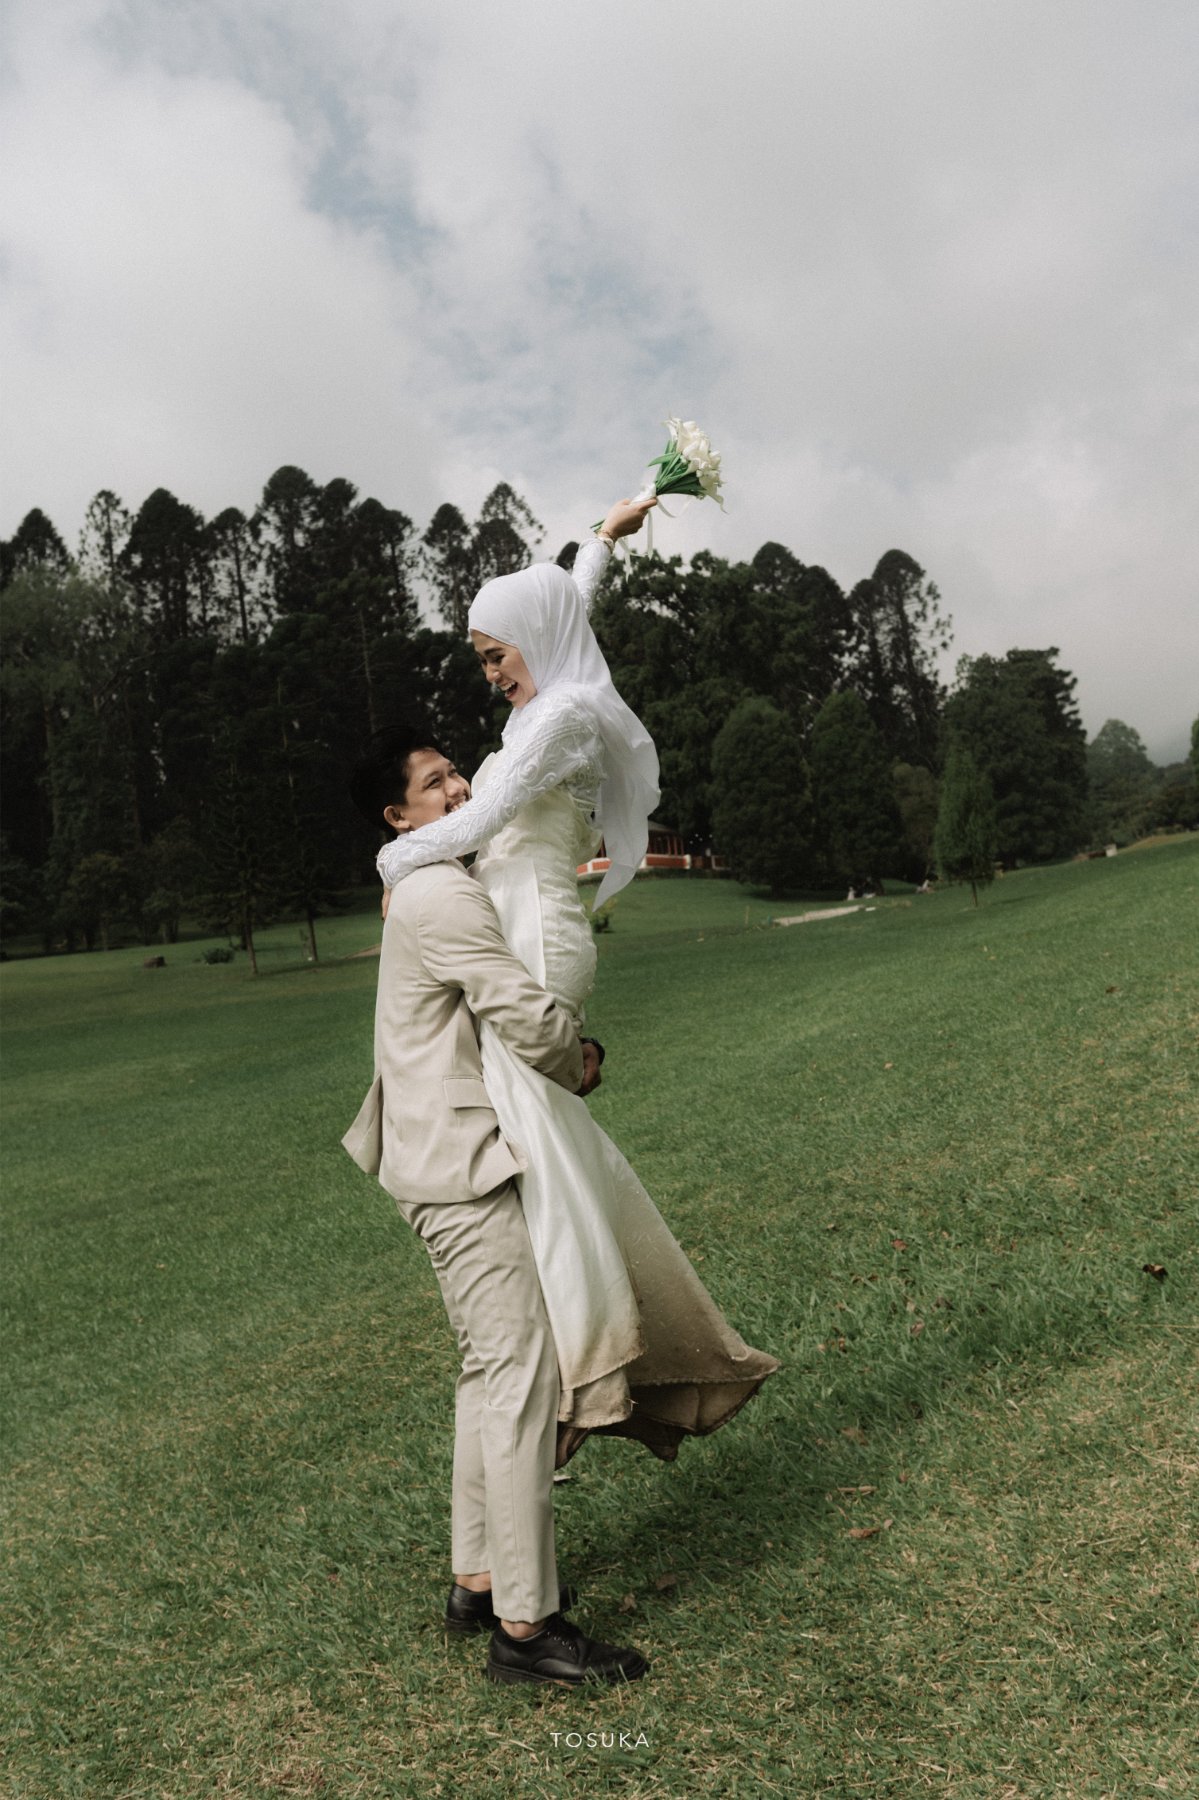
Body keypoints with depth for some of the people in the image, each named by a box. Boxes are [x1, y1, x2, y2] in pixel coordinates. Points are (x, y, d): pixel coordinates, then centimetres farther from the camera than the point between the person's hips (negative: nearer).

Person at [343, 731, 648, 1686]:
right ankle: (526, 1626, 2)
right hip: (465, 1170, -11)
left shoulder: (448, 891, 16)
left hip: (460, 1162, 11)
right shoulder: (443, 899, -17)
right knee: (518, 1376, -7)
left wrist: (568, 1041, 8)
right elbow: (530, 1019, -21)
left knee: (492, 1371, 17)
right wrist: (578, 1068, -2)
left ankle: (479, 1580, 28)